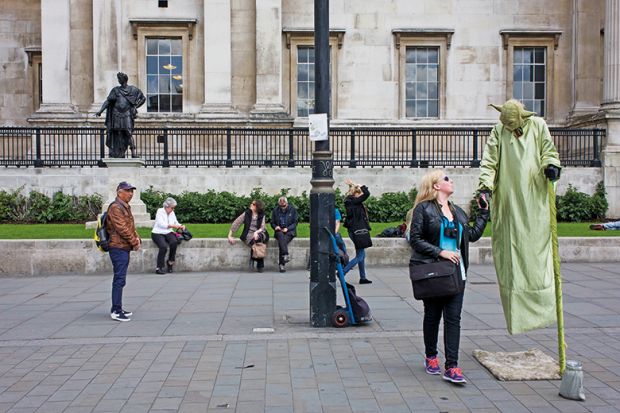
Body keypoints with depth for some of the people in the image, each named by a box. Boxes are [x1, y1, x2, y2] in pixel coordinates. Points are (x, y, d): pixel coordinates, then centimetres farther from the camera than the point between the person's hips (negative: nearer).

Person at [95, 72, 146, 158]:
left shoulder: (133, 89, 8)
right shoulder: (115, 90, 12)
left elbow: (143, 98, 16)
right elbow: (108, 101, 4)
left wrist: (135, 107, 5)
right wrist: (100, 111, -7)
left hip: (127, 115, -2)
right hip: (117, 115, 2)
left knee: (128, 133, -17)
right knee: (118, 135, -1)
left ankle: (133, 151, -13)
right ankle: (120, 155, 2)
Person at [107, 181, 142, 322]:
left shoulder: (126, 207, 19)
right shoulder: (115, 207, -13)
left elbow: (131, 226, 22)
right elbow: (122, 228, -19)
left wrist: (137, 239, 5)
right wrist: (134, 242, -13)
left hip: (125, 248, 10)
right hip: (118, 248, -10)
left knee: (120, 279, 14)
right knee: (119, 279, -9)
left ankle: (117, 309, 20)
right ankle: (116, 311, -6)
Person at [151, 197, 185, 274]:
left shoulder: (172, 213, 12)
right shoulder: (160, 211, -6)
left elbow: (176, 223, 19)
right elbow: (161, 224, -19)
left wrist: (181, 226, -4)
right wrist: (173, 226, -26)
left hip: (168, 233, 5)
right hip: (158, 233, -5)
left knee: (174, 242, -28)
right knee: (163, 246, -31)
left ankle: (170, 262, -11)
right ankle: (159, 268, -22)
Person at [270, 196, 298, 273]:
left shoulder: (292, 209, 3)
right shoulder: (275, 210, 9)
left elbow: (295, 222, 2)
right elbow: (272, 222, 14)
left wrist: (287, 228, -14)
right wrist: (275, 227, -9)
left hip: (290, 231, -2)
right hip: (279, 231, 2)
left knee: (283, 241, -32)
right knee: (281, 236, -36)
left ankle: (281, 263, -33)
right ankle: (285, 255, -51)